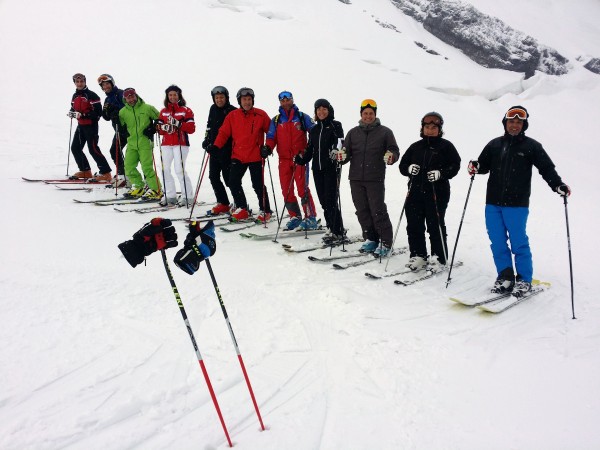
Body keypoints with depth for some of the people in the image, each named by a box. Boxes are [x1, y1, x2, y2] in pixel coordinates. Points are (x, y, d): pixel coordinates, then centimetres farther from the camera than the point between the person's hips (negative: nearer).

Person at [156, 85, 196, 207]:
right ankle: (170, 196, 14)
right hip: (166, 144, 5)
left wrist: (178, 124, -19)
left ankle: (188, 196, -3)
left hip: (181, 143, -5)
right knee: (165, 170, 3)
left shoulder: (186, 110, 2)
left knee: (179, 170, -13)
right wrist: (163, 127, -8)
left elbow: (191, 128, -6)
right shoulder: (163, 111, 16)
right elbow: (159, 129, 15)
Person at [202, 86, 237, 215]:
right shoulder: (213, 109, 11)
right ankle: (223, 203, 18)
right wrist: (207, 140, 16)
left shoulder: (232, 111, -9)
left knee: (228, 178, -5)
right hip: (214, 149, 7)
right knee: (213, 177, 8)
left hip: (228, 150, -7)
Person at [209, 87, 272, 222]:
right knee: (233, 182, 3)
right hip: (238, 156, 3)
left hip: (256, 156, -3)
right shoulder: (232, 116, 4)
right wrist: (215, 146, -9)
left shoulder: (261, 115, -2)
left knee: (258, 185, -1)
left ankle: (265, 211, 14)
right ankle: (242, 209, 17)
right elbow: (224, 133, 4)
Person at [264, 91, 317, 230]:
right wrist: (267, 148, -12)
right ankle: (295, 217, 14)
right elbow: (271, 138, 9)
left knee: (302, 188, -12)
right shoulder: (276, 120, 15)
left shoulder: (302, 117, 7)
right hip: (284, 159, 4)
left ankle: (311, 218, -6)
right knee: (286, 190, 4)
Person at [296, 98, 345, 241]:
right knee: (323, 200, 5)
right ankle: (332, 228, 15)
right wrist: (301, 159, 3)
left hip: (331, 168, -6)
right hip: (317, 169, 6)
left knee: (331, 200, -11)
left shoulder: (335, 126, 3)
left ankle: (338, 232, -5)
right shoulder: (313, 130, 19)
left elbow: (340, 141, -14)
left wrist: (336, 149, -35)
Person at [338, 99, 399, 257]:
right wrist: (342, 156, -11)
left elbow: (395, 150, 4)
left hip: (375, 179, -4)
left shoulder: (384, 132, 6)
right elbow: (346, 152, 12)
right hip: (356, 179, 4)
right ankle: (370, 240, 19)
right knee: (362, 211, 7)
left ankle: (386, 243, 2)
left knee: (378, 211, -6)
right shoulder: (353, 133, 15)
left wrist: (391, 157, -19)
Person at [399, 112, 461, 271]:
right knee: (414, 225, 3)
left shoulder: (446, 146, 5)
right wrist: (409, 168, -5)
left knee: (435, 226, -1)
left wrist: (441, 173, -19)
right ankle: (418, 256, 14)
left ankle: (438, 258, 11)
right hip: (415, 191, 4)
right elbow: (403, 165, 17)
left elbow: (455, 166, -2)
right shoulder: (415, 147, 17)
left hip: (437, 192, -4)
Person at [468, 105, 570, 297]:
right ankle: (505, 276, 17)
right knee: (497, 242, 6)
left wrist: (558, 185, -15)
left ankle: (524, 279, 11)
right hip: (493, 203, 4)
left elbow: (547, 169, 1)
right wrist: (475, 167, -6)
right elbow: (484, 165, 17)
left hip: (517, 204, -4)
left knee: (518, 242, -2)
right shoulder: (494, 145, 12)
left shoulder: (531, 146, 3)